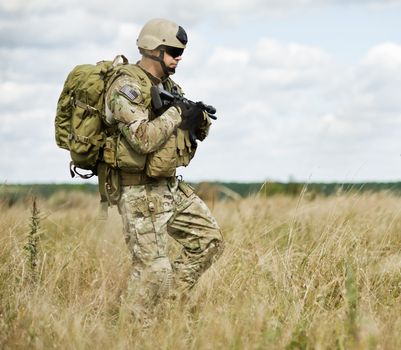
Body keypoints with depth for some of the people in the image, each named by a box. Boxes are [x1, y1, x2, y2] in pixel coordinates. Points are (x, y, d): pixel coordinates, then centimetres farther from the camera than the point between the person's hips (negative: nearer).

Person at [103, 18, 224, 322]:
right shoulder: (127, 88, -16)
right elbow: (143, 139, -29)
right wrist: (176, 113, -18)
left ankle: (171, 301, 17)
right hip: (141, 193, -9)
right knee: (154, 271, -8)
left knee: (210, 239, 9)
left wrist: (199, 118, -7)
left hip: (171, 186, 9)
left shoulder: (168, 86, 12)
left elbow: (199, 133, 16)